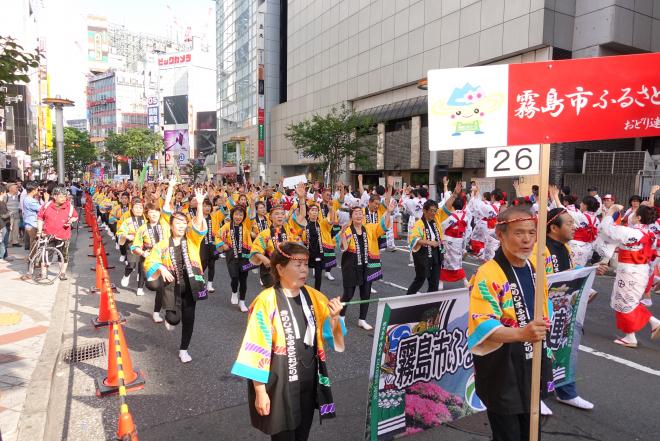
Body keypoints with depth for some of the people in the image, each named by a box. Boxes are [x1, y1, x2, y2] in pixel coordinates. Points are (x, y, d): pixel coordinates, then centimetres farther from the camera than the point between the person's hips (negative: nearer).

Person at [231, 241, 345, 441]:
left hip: (309, 380, 5)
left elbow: (336, 342, 0)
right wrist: (260, 391, -12)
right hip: (280, 384, -5)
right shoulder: (266, 302, -19)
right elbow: (257, 351, -15)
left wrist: (334, 318, -19)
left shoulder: (314, 297, -3)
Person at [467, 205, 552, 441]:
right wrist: (521, 334, -45)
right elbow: (482, 327, -31)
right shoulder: (487, 275, -22)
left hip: (533, 368, 8)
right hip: (502, 375, -8)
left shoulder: (535, 267, 4)